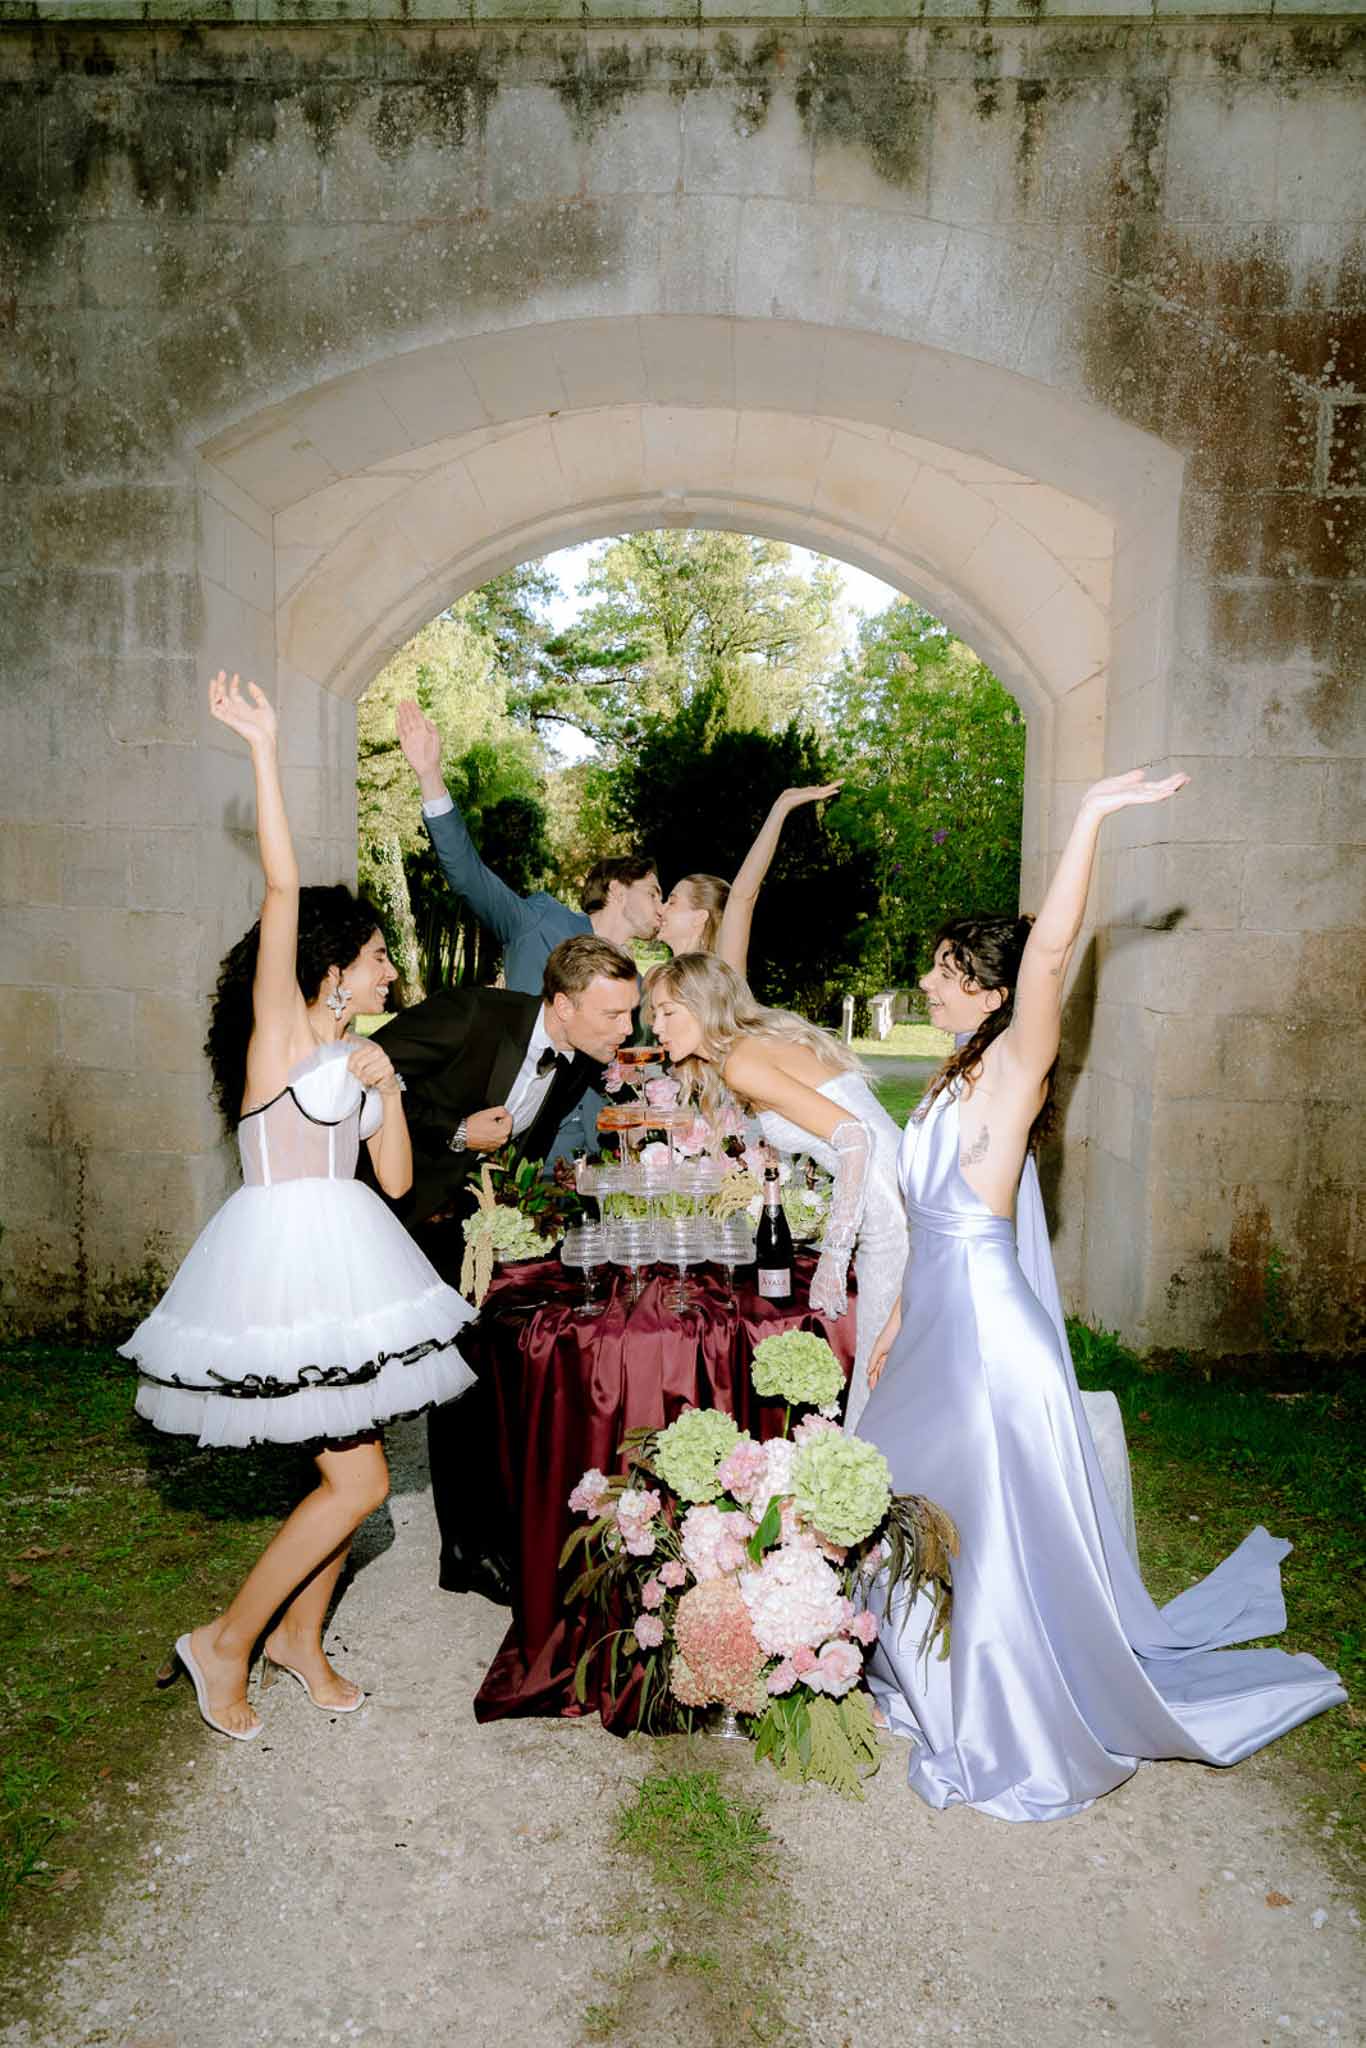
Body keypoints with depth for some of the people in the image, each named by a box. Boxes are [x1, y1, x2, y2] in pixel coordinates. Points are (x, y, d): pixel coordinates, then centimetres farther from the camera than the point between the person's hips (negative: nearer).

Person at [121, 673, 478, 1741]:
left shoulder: (359, 1052, 15)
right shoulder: (279, 1026, -6)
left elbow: (396, 1178, 13)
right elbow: (283, 889, -19)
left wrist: (388, 1093, -2)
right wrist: (265, 748, -22)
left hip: (345, 1256, 8)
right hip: (284, 1252, -8)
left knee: (349, 1472, 12)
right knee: (359, 1480, -8)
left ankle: (301, 1634, 32)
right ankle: (225, 1640, 11)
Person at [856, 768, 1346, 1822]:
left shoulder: (1011, 1069, -14)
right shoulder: (955, 1081, 11)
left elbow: (1048, 953, -31)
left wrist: (1092, 817, -33)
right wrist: (897, 1327, 18)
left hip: (986, 1333, -9)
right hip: (938, 1325, 9)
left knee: (993, 1536, 3)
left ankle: (1025, 1745, 24)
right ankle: (940, 1688, 45)